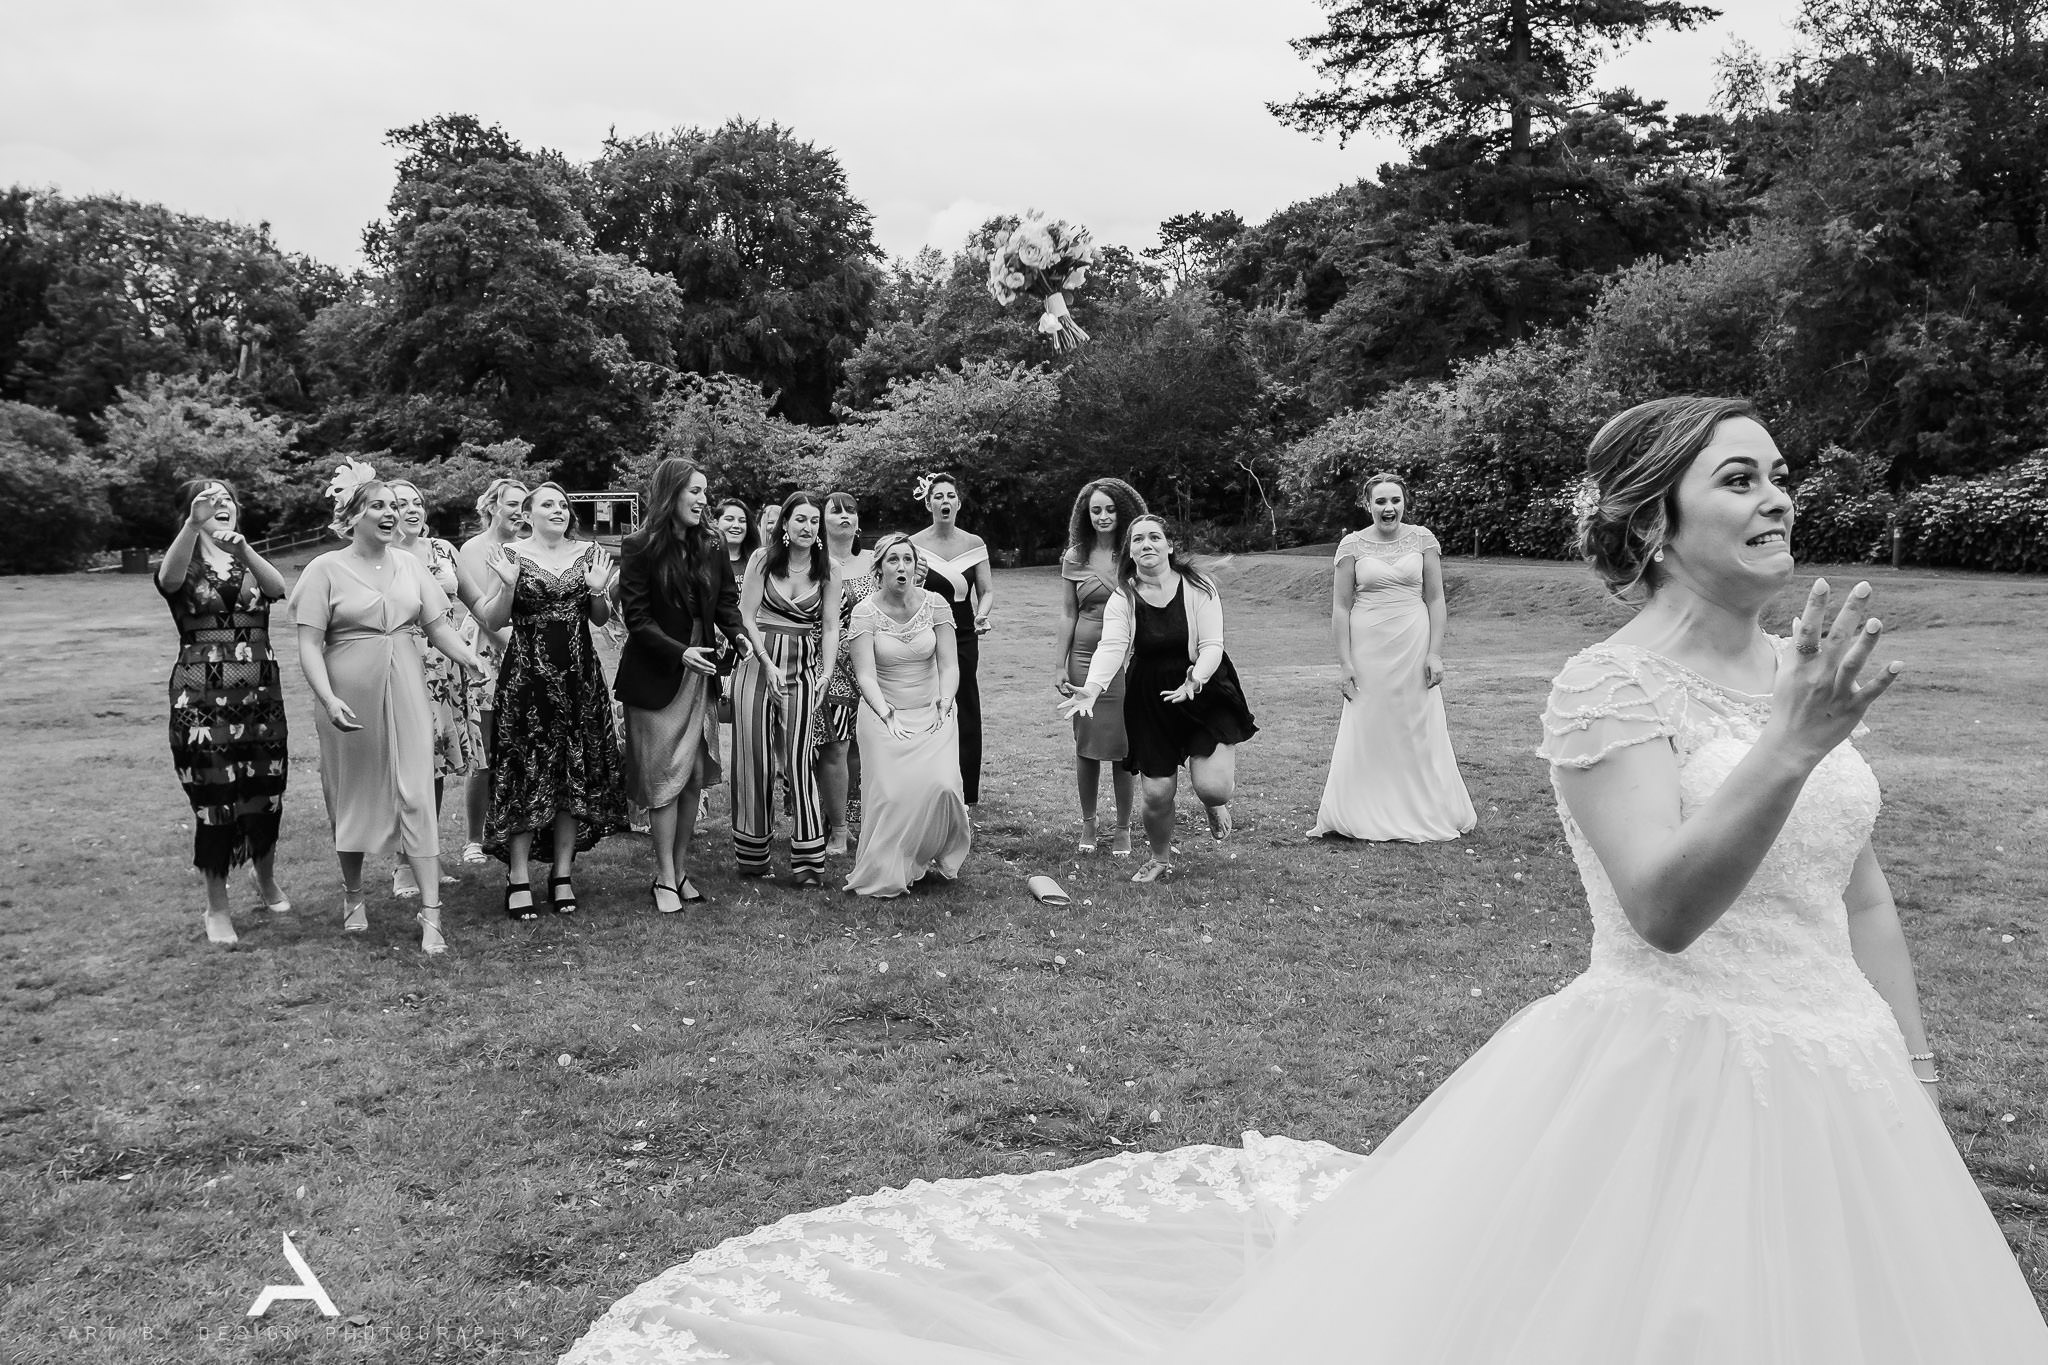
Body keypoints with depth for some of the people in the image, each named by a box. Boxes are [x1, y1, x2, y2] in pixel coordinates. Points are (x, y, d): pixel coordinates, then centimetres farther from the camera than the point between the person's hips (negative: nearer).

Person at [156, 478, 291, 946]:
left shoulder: (249, 559, 10)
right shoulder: (186, 562, 1)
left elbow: (279, 587, -12)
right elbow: (168, 578, -25)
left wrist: (242, 546, -29)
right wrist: (194, 525, -42)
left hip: (260, 694, 3)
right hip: (202, 698, -3)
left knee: (265, 791, 9)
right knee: (214, 797, -3)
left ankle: (267, 881, 31)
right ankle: (217, 907, 9)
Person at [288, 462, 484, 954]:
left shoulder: (409, 564, 7)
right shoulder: (325, 570, -5)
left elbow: (438, 626, 6)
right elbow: (310, 644, -9)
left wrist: (472, 659, -11)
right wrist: (329, 698, -22)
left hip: (407, 696, 2)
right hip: (351, 700, -2)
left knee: (416, 795, -3)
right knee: (352, 797, 11)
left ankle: (431, 913, -2)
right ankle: (352, 894, 33)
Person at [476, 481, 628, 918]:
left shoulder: (589, 553, 8)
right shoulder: (511, 555, 0)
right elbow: (493, 622, -1)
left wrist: (597, 591, -6)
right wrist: (509, 586, -18)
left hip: (579, 677, 3)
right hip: (526, 678, -3)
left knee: (577, 775, 5)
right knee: (525, 774, -3)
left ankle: (563, 873, 16)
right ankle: (518, 878, 5)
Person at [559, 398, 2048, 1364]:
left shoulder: (1801, 666, 8)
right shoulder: (1610, 685, -14)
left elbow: (1864, 893, 13)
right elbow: (1663, 906, -24)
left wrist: (1919, 1087, 13)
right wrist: (1791, 750, -32)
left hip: (1836, 1085, 8)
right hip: (1673, 1076, -8)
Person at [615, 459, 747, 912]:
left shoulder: (712, 545, 4)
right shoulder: (640, 548, -10)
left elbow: (726, 597, 13)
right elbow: (637, 618, -12)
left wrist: (736, 632, -7)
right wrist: (680, 653, -22)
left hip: (700, 675, 5)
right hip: (656, 677, -5)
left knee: (696, 775, 8)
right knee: (665, 776, -1)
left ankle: (680, 869, 19)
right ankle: (665, 878, 8)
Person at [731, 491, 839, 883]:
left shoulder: (827, 571, 5)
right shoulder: (763, 560, 1)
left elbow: (830, 627, 6)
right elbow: (747, 617, -1)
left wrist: (825, 674, -6)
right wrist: (769, 665, -9)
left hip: (804, 669, 0)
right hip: (758, 663, 0)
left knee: (798, 759, -4)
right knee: (754, 755, 1)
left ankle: (808, 859, 0)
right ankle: (752, 854, 13)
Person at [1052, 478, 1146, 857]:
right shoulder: (1075, 557, 4)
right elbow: (1068, 614, 6)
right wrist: (1060, 665, 2)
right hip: (1086, 657, 1)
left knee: (1124, 746, 2)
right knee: (1086, 743, 6)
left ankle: (1123, 828, 16)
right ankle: (1088, 822, 23)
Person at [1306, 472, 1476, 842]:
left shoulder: (1422, 539, 3)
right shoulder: (1352, 545, 0)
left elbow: (1435, 599, 4)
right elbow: (1340, 606, 0)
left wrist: (1435, 653, -4)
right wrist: (1344, 662, -6)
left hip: (1414, 645, 1)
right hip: (1368, 648, 0)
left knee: (1419, 729, 6)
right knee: (1366, 731, 2)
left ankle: (1423, 815, 18)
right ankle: (1366, 816, 10)